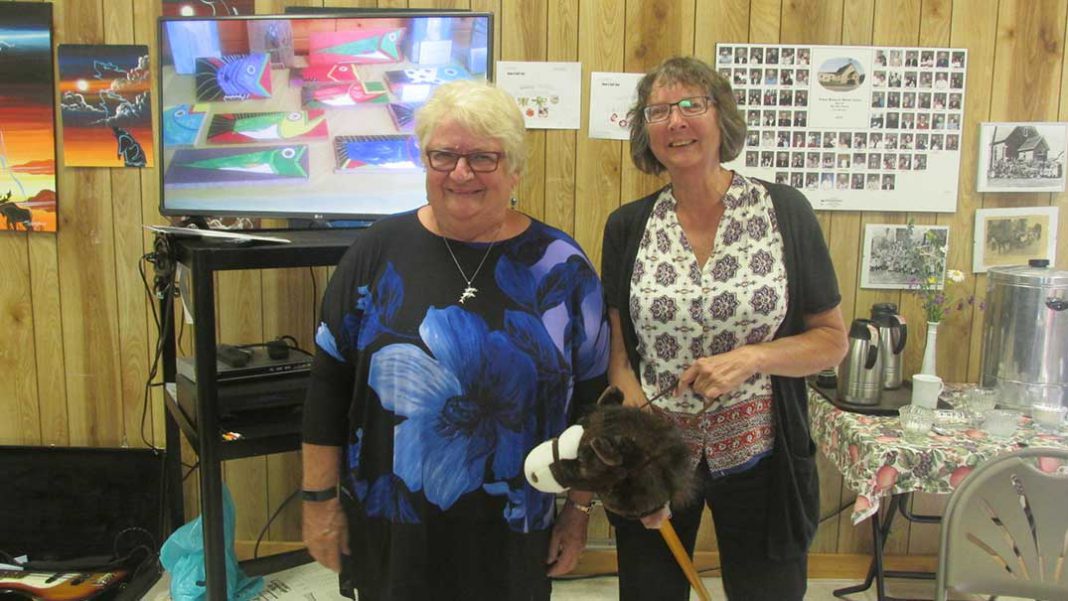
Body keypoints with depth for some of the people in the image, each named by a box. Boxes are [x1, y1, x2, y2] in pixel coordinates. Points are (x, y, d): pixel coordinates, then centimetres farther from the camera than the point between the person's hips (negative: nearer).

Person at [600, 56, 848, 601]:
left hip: (759, 459, -1)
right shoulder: (627, 227, -1)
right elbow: (617, 355, -1)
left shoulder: (784, 211, -6)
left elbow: (832, 341, -2)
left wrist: (751, 358, -19)